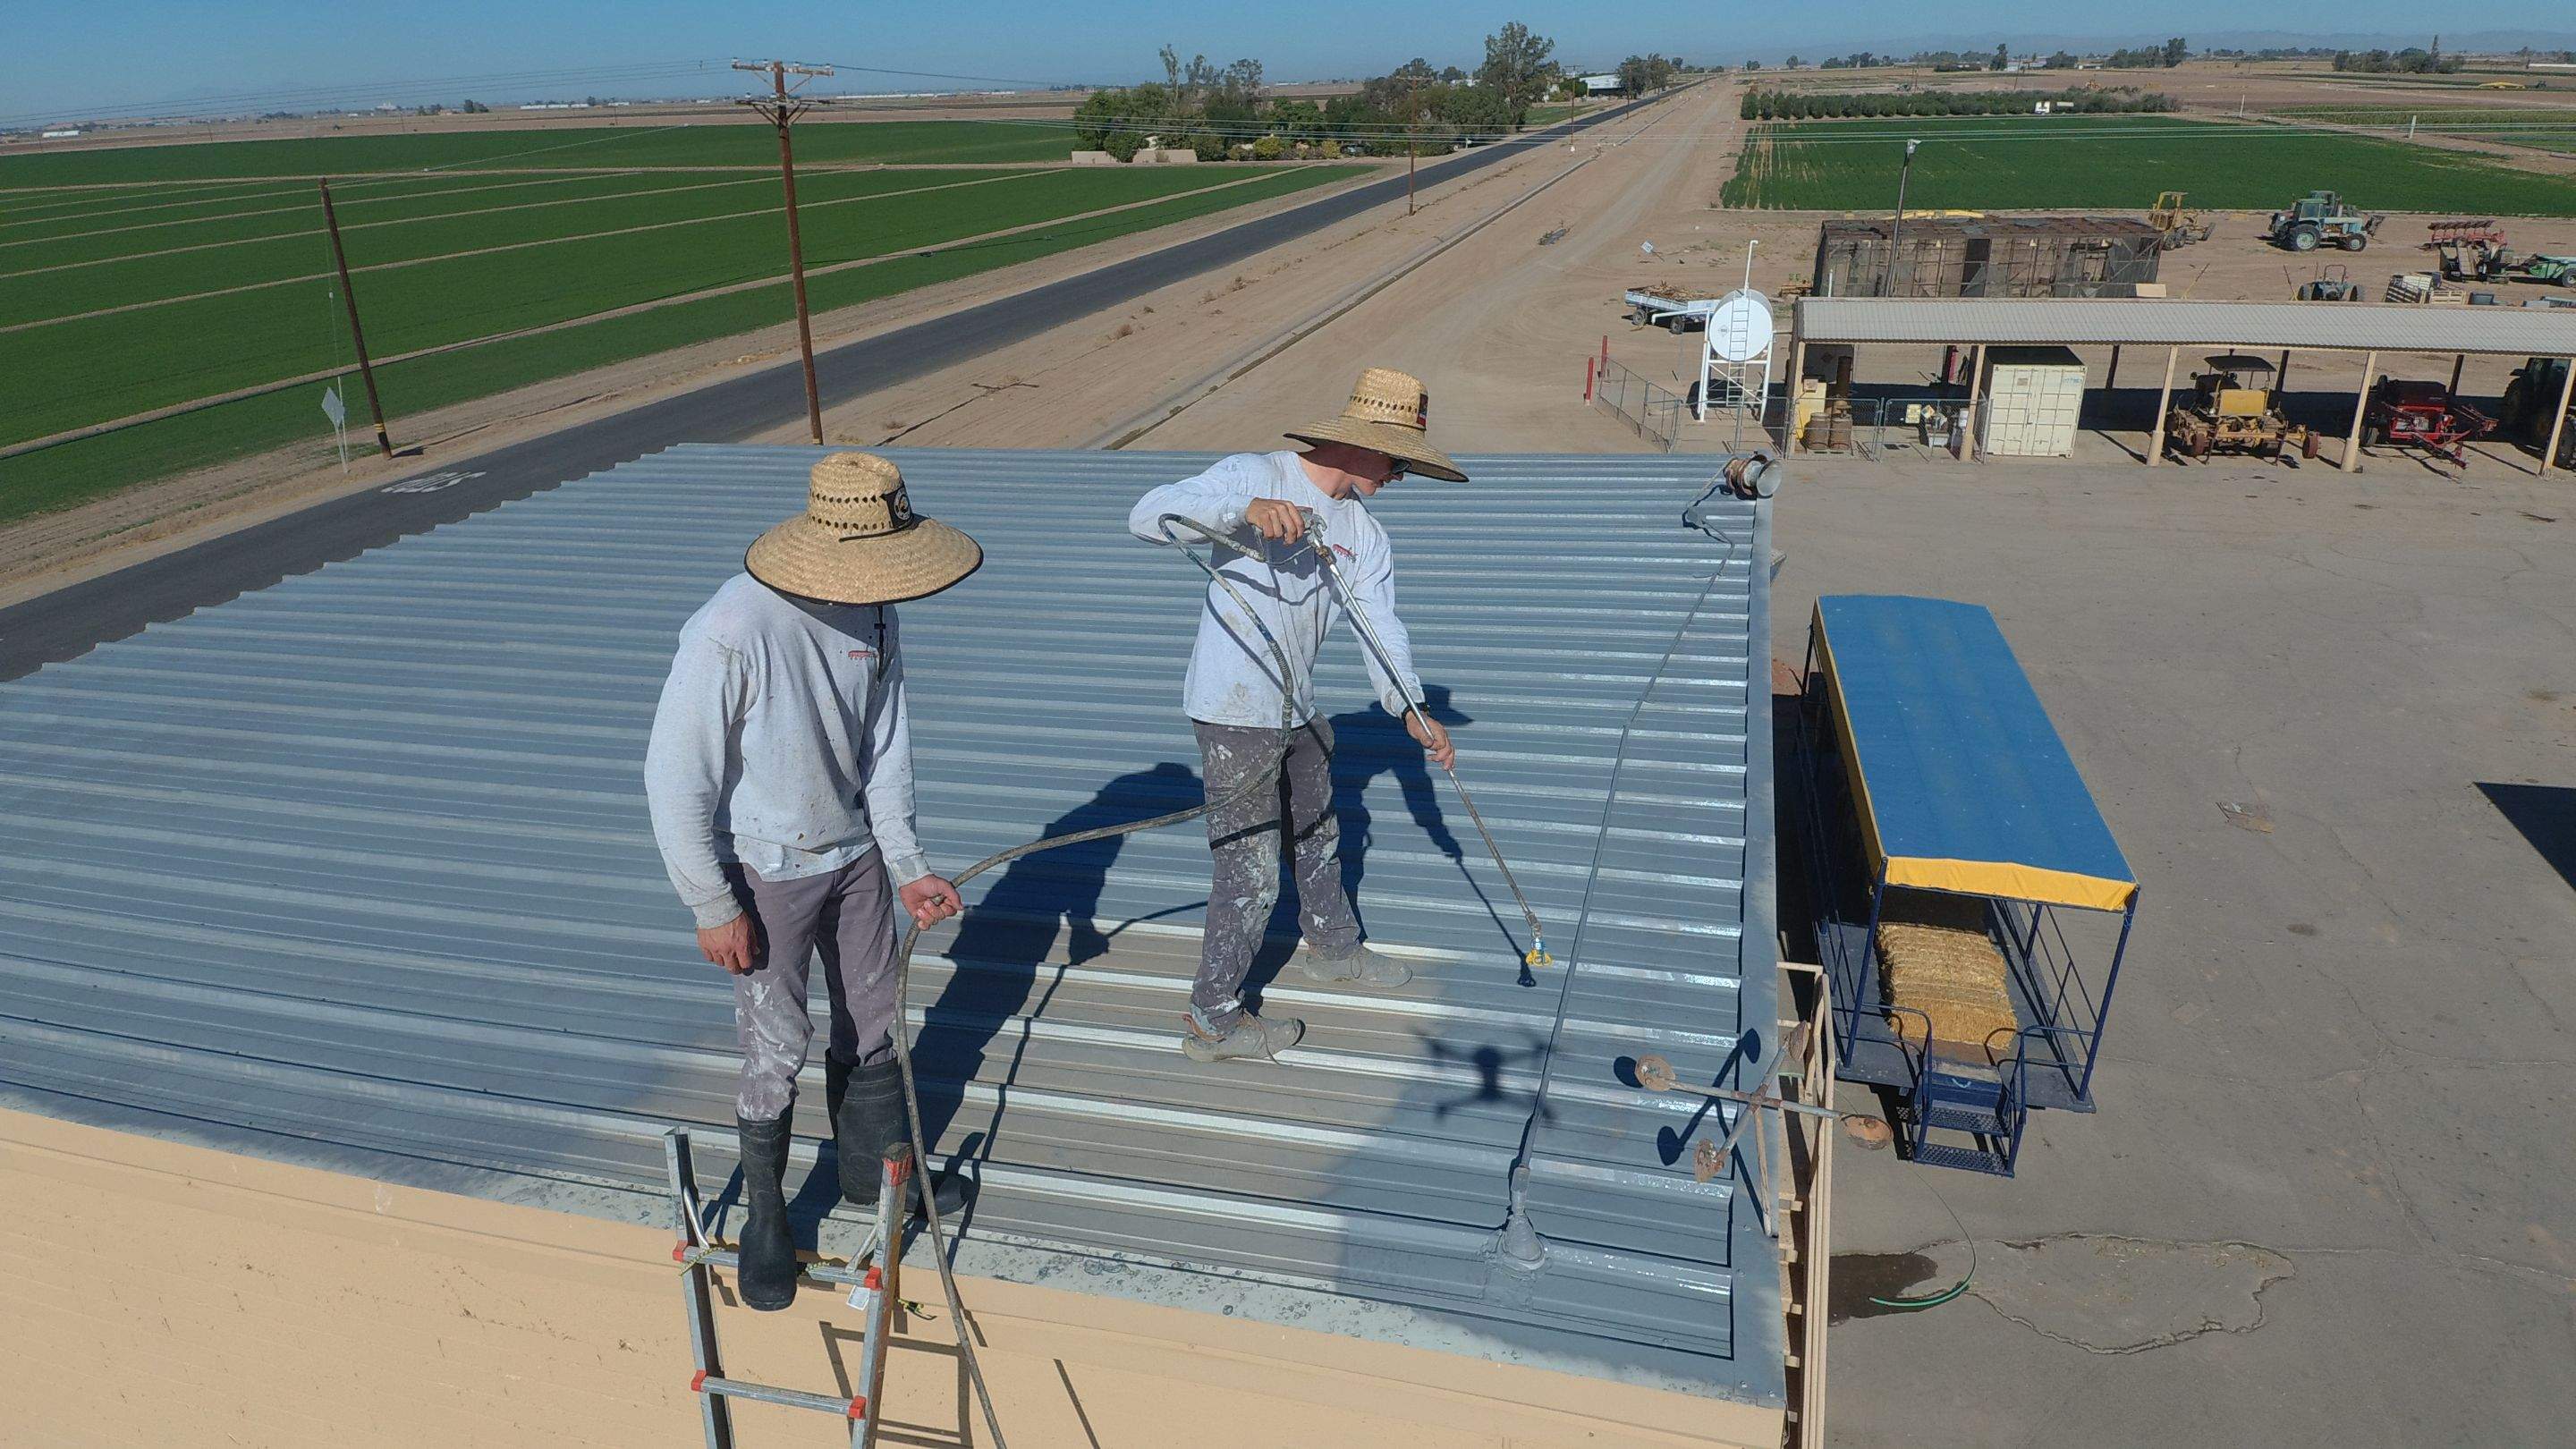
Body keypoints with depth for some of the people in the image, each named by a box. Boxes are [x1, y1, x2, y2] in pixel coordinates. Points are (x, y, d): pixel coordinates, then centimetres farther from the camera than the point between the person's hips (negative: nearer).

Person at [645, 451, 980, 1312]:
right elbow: (675, 779, -22)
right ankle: (764, 1216, 27)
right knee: (776, 1053, 3)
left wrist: (906, 867, -1)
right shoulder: (729, 634, -29)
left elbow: (884, 747, 0)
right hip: (766, 871, -6)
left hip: (857, 855, 6)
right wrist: (713, 909, -17)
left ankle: (874, 1170, 40)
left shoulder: (875, 614, -9)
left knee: (871, 1024, 18)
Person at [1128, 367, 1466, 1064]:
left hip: (1299, 712, 8)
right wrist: (1244, 509, -41)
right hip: (1234, 714, -8)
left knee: (1318, 835, 27)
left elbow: (1381, 627, 1)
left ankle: (1333, 950, 52)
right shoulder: (1253, 476, -14)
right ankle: (1214, 1020, 15)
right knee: (1251, 871, -2)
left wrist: (1411, 709, -14)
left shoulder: (1365, 534, 7)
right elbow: (1148, 516, -26)